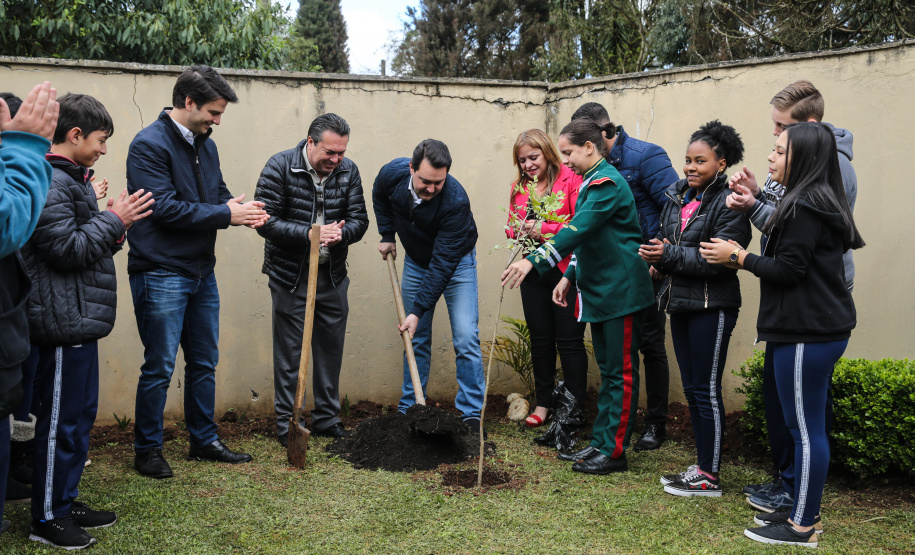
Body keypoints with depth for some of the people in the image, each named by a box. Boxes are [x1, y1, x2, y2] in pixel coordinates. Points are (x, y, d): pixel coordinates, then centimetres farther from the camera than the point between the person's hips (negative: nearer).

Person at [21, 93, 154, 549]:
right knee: (61, 419, -1)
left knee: (80, 413, 17)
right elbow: (65, 248, -21)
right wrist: (113, 220, -13)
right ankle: (47, 518, 12)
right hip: (63, 321, -10)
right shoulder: (50, 182, -16)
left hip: (80, 320, 10)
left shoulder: (72, 179, 17)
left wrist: (114, 226, 6)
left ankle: (65, 501, 29)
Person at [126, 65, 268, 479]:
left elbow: (217, 193, 18)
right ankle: (147, 449, 17)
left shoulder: (205, 144, 12)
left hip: (202, 273, 8)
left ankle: (204, 441, 29)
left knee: (204, 363, 15)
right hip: (161, 274, -8)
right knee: (159, 367, 0)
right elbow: (165, 207, -21)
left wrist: (236, 206, -5)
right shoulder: (149, 145, -13)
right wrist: (226, 214, -19)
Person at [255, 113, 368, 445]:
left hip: (333, 275, 4)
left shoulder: (348, 171, 1)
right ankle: (286, 424, 15)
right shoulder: (279, 167, -11)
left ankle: (327, 418, 25)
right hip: (290, 275, -4)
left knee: (331, 347, 10)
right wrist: (310, 234, -25)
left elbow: (359, 219, 0)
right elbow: (266, 221, -15)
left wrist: (340, 233, -22)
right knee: (289, 349, 3)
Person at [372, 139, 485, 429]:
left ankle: (470, 415, -4)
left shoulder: (456, 201, -36)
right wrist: (387, 235, 1)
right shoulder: (392, 173, -21)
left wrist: (419, 309, -35)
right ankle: (409, 409, 18)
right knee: (416, 338, 7)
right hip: (416, 261, 4)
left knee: (466, 338, -12)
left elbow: (444, 263, -34)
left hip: (456, 263, -4)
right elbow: (380, 198, 7)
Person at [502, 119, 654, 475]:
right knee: (607, 371, 14)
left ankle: (614, 452, 4)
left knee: (621, 372, -3)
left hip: (621, 291, -10)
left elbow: (577, 230, -28)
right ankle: (600, 443, 21)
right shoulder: (592, 182, 16)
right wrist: (569, 276, 17)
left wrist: (535, 262, -33)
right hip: (600, 290, 10)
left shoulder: (606, 183, -16)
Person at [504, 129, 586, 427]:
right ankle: (543, 403, 25)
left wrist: (545, 229, -18)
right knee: (540, 338, 13)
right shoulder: (519, 187, 12)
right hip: (533, 272, 6)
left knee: (569, 340, 0)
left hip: (565, 271, -6)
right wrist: (520, 230, -3)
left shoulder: (571, 180, -8)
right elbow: (511, 225, 19)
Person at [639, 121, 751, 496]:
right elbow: (663, 238, 18)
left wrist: (670, 255, -19)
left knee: (706, 390, -1)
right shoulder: (678, 197, 10)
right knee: (691, 388, 14)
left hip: (712, 307, -8)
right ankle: (700, 467, 26)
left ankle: (710, 476, 12)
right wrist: (657, 257, -5)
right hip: (680, 302, 8)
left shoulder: (728, 203, -13)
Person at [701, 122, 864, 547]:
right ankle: (803, 509, 27)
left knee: (805, 427, -3)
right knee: (810, 425, 16)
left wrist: (738, 257, -9)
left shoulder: (805, 206, -16)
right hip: (824, 328, 11)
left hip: (808, 333, -11)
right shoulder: (820, 202, 16)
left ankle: (802, 527, 7)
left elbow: (789, 269, -19)